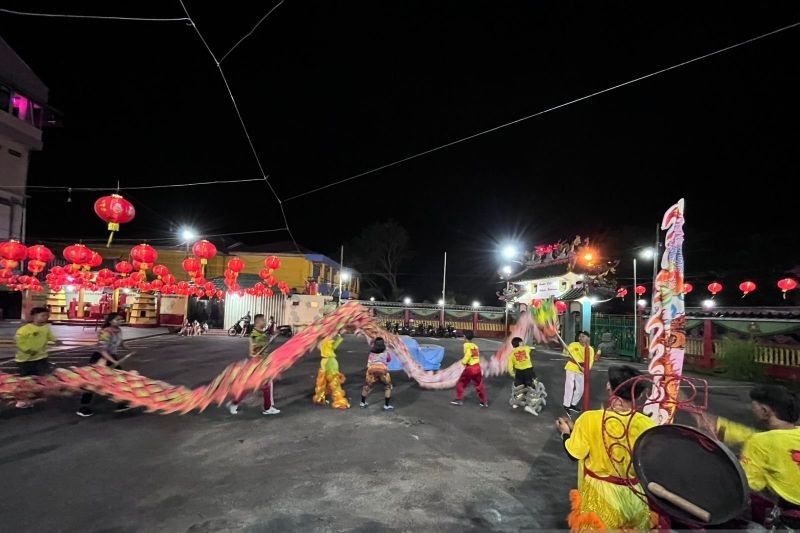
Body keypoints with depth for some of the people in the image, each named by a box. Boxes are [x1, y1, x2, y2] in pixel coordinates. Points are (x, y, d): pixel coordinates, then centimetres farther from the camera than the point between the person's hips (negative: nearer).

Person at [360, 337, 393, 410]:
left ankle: (363, 403, 35)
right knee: (388, 387, 18)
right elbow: (389, 359, 42)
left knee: (367, 386, 24)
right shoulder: (385, 353, 24)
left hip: (371, 369, 1)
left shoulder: (371, 353, 26)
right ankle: (386, 405, 15)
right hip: (382, 369, -1)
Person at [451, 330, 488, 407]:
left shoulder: (467, 345, -6)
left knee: (460, 383, 11)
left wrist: (464, 361, -9)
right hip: (477, 367, 6)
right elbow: (477, 355, 11)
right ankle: (484, 402, 19)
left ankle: (459, 400, 12)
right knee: (480, 385, 17)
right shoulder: (475, 346, 14)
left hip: (470, 368, -6)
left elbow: (468, 353, -22)